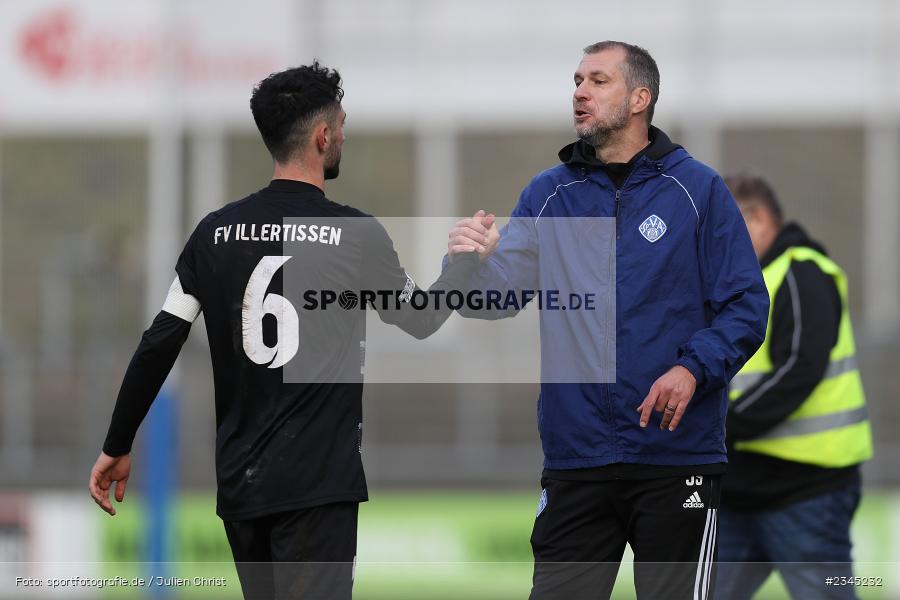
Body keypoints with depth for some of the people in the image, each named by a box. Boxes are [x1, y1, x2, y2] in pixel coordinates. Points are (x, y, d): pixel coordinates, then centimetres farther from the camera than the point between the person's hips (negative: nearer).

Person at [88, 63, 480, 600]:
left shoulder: (217, 232, 3)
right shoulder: (358, 234, -7)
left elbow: (158, 347, 3)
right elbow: (421, 320, 9)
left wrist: (117, 447, 12)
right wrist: (467, 260, 25)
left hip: (239, 480, 5)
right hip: (317, 486, -5)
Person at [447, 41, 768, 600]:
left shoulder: (698, 189, -1)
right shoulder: (548, 194, 8)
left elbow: (746, 306, -4)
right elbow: (501, 295, -3)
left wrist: (693, 370, -20)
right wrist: (475, 264, -25)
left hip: (678, 454, -3)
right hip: (574, 459, 3)